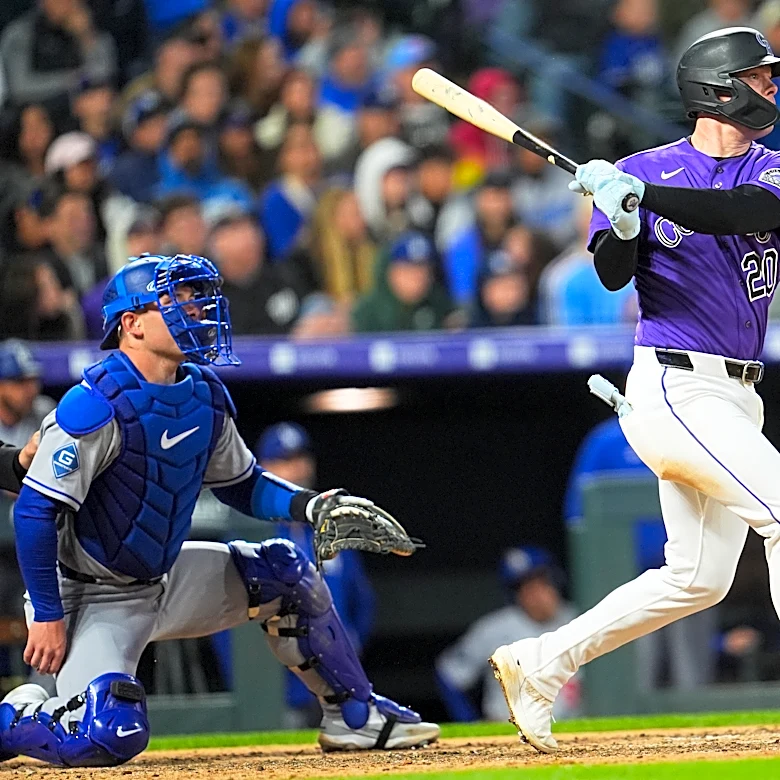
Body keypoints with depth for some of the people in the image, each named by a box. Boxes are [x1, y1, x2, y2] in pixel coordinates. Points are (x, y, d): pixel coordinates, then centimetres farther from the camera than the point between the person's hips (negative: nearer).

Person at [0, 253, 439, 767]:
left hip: (164, 581, 8)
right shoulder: (97, 406, -24)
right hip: (92, 599, -8)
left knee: (284, 572, 5)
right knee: (112, 736, -28)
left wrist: (311, 505, -4)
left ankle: (355, 717, 17)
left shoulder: (205, 397, 1)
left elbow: (242, 484, 15)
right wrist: (47, 617, -22)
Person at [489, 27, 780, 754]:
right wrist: (621, 228, -31)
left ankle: (538, 665, 20)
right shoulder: (645, 170, 0)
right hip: (676, 388, -6)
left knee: (698, 577, 9)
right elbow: (612, 274, -8)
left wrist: (643, 196, -28)